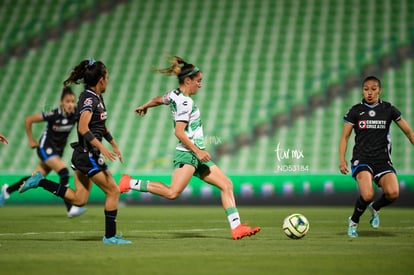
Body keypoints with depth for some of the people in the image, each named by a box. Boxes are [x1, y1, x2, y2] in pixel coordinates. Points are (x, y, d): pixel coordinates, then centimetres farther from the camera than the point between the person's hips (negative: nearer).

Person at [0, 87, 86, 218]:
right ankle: (70, 209, -20)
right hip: (46, 147, -6)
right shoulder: (54, 114, -23)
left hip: (58, 150, 6)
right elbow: (28, 120, -14)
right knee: (64, 172, -23)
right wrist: (31, 141, -7)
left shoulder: (76, 114, -11)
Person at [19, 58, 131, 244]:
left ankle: (40, 181, 11)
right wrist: (102, 148, -31)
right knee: (113, 192, -3)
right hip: (88, 154, -10)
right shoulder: (88, 99, -16)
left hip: (83, 155, 10)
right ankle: (110, 236, 4)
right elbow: (83, 128, -27)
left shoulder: (97, 97, 14)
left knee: (79, 199, 10)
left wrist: (114, 145, 31)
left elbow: (102, 126, 29)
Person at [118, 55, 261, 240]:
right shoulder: (185, 102, -15)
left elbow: (158, 100, 32)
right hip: (187, 154, -10)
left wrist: (144, 107, 53)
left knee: (227, 185, 3)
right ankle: (130, 183, -8)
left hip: (196, 156, 10)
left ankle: (236, 227, -1)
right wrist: (198, 151, -21)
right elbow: (179, 132, -22)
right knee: (173, 192, -22)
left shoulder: (174, 95, 12)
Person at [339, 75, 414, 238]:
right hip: (362, 159, -2)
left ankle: (375, 208, 11)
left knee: (393, 193, -25)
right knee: (367, 195, -28)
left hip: (383, 160, 2)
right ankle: (354, 222, 4)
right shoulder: (355, 111, 4)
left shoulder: (388, 109, 7)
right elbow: (345, 136, 6)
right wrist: (342, 159, -6)